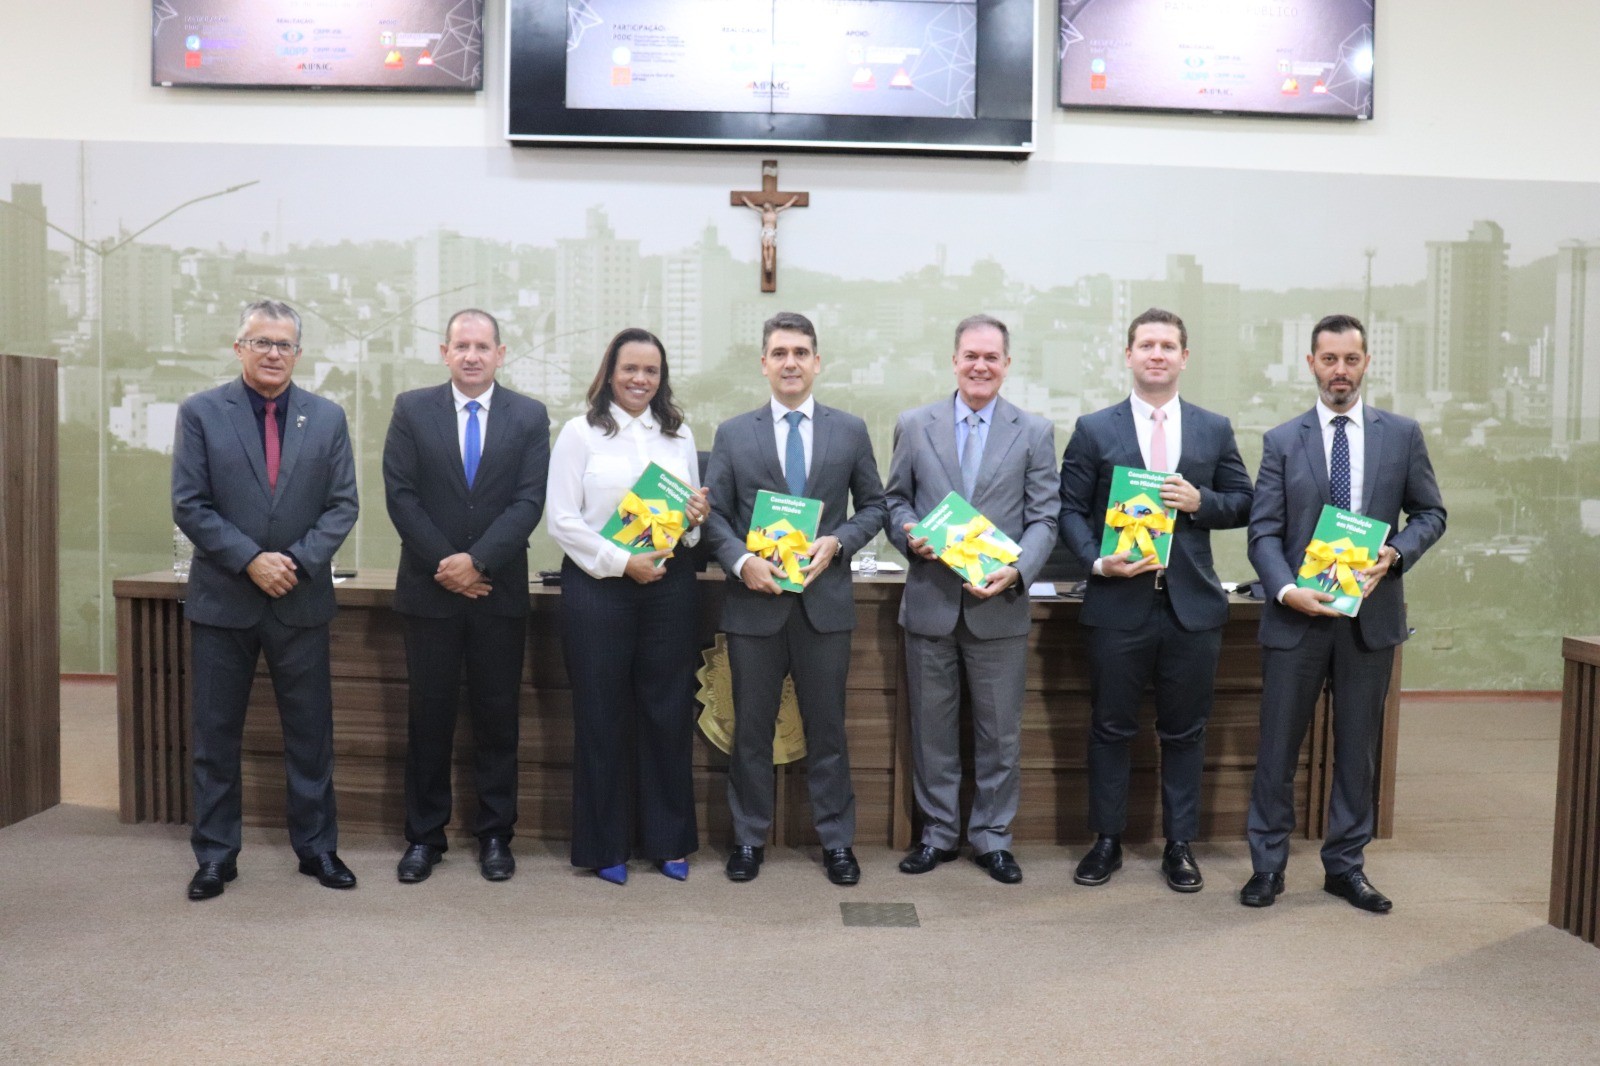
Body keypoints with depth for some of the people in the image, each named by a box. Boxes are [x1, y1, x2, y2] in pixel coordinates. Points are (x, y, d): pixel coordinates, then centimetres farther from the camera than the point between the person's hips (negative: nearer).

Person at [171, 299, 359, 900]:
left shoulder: (328, 417, 4)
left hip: (302, 601, 1)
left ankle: (316, 847, 21)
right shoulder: (200, 412, 0)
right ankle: (215, 855, 22)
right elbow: (189, 506, -5)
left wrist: (298, 560, -12)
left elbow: (342, 505, 1)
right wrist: (250, 560, -15)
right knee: (215, 736, 8)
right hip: (222, 599, -1)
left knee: (311, 733, 8)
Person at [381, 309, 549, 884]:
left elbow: (529, 501, -5)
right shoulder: (412, 409, 4)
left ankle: (495, 834, 19)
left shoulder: (529, 416, 3)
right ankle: (424, 835, 19)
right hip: (429, 588, 0)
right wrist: (444, 564, -10)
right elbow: (400, 494, -3)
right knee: (428, 714, 7)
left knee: (497, 716, 7)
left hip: (500, 590, 0)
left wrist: (477, 561, -15)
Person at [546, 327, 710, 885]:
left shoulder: (679, 435, 13)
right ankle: (605, 845, 17)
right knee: (602, 714, 3)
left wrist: (696, 517, -6)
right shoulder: (579, 433, 1)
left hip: (669, 583, 3)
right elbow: (562, 520, -5)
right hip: (597, 585, -3)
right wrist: (622, 562, -14)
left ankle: (667, 839, 20)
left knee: (668, 712, 6)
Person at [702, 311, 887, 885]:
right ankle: (749, 838, 24)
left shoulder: (850, 430, 6)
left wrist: (837, 542, -9)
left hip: (824, 599, 0)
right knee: (751, 729, 9)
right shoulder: (732, 434, 5)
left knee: (827, 729, 9)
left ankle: (837, 841, 22)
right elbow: (714, 513, 3)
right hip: (755, 601, 0)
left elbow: (873, 504, 9)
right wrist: (741, 561, -14)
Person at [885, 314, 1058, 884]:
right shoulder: (914, 425, 5)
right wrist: (909, 534, -12)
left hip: (1000, 605, 0)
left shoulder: (1035, 431, 3)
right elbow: (895, 500, 10)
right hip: (930, 601, 1)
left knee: (1000, 732, 8)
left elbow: (1044, 517, 0)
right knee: (932, 727, 11)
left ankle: (992, 837, 24)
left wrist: (1017, 570, -17)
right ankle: (938, 833, 26)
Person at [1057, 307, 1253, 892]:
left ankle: (1180, 845, 24)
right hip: (1118, 602, -1)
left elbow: (1242, 503, 10)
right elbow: (1070, 509, 1)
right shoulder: (1094, 429, 3)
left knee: (1185, 731, 10)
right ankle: (1107, 842, 21)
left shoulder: (1215, 429, 9)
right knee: (1110, 728, 8)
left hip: (1192, 603, 2)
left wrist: (1200, 502, -10)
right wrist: (1098, 561, -15)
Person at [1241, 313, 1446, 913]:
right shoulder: (1282, 441, 2)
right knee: (1278, 747, 5)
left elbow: (1431, 513, 9)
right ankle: (1267, 864, 18)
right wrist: (1287, 589, -18)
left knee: (1357, 748, 11)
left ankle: (1345, 865, 25)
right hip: (1297, 614, -1)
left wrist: (1395, 554, -11)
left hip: (1370, 612, 1)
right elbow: (1264, 532, -1)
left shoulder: (1402, 435, 6)